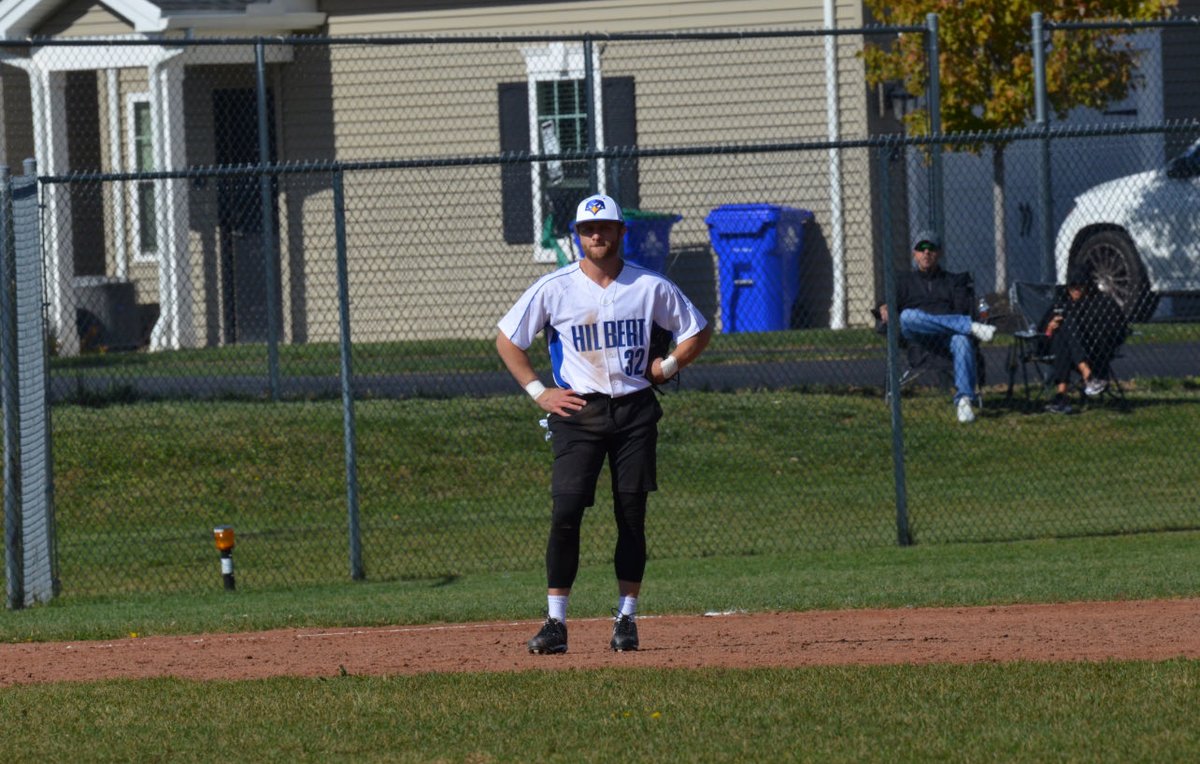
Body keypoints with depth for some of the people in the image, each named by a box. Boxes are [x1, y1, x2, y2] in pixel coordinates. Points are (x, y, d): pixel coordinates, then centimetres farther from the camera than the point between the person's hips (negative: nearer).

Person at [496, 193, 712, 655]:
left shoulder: (651, 287, 2)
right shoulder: (554, 289, -1)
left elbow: (698, 332, 14)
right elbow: (507, 341, 7)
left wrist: (667, 366, 0)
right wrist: (538, 392, -1)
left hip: (634, 411, 1)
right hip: (577, 410, -1)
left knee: (632, 515, 2)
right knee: (565, 512, -11)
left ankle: (626, 619, 11)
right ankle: (555, 622, -8)